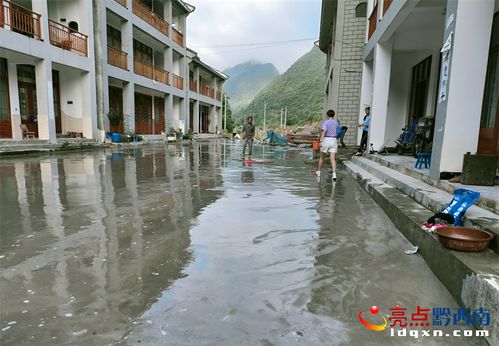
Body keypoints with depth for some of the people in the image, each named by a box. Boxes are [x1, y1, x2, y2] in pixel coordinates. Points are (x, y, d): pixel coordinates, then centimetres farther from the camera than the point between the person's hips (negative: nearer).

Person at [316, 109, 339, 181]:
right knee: (333, 159, -4)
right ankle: (334, 174, -20)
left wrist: (321, 141, -26)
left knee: (321, 157, 15)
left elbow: (324, 132, -21)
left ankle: (318, 172, 27)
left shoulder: (326, 122, -7)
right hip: (334, 141, 3)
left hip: (326, 140, -3)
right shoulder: (336, 123, 10)